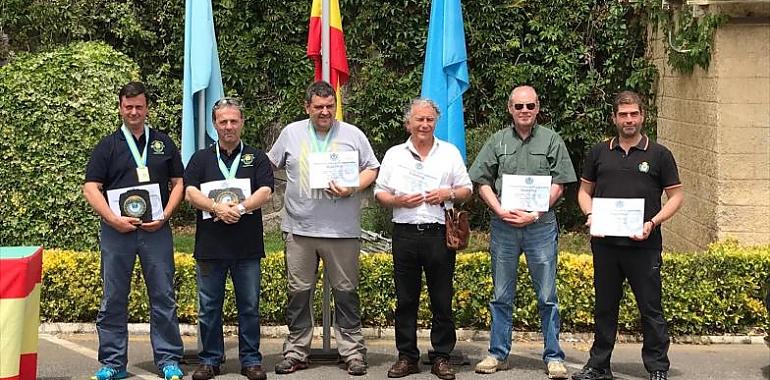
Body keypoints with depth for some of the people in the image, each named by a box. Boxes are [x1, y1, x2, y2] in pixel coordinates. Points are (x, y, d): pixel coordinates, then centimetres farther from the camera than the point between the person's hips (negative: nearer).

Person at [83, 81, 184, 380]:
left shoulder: (163, 143, 11)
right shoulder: (108, 146, 7)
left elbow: (178, 182, 10)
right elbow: (91, 189, 1)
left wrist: (164, 216, -6)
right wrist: (114, 219, -12)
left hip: (156, 230, 1)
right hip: (116, 231, 0)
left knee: (163, 297, 2)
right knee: (113, 299, 3)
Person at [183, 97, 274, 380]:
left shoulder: (257, 158, 10)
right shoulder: (201, 158, 12)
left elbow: (265, 192, -3)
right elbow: (190, 193, -1)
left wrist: (240, 207, -19)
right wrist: (217, 207, -17)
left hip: (247, 247, -1)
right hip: (209, 246, 1)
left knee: (249, 306, 4)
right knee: (209, 307, 5)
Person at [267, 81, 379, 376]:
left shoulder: (353, 135, 5)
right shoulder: (291, 133, 10)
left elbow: (372, 169, 6)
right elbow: (270, 165, 19)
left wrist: (352, 188, -10)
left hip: (342, 230, -1)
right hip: (299, 228, 2)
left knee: (346, 292, 3)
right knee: (299, 292, 6)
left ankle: (353, 352, 11)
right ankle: (296, 352, 15)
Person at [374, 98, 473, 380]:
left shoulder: (450, 153, 9)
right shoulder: (394, 155, 10)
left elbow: (467, 190, 11)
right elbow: (380, 193, 11)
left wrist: (449, 193, -9)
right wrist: (398, 201, -9)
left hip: (439, 233, -1)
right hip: (405, 233, 1)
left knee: (442, 299, 2)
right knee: (406, 299, 5)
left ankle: (442, 357, 10)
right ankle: (407, 356, 14)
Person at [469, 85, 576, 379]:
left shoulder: (551, 140, 3)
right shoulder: (497, 141, 8)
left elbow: (558, 185, -1)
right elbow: (483, 182, 6)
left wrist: (534, 214, -11)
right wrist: (500, 211, -8)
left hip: (541, 225, -2)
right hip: (503, 225, 2)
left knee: (547, 296, 2)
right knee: (502, 296, 9)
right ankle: (498, 354, 18)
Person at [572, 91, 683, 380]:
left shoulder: (659, 155, 2)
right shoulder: (599, 153, 10)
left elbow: (676, 196, 4)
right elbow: (584, 191, 16)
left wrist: (653, 222, -11)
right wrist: (590, 215, -4)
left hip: (644, 245, -3)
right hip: (605, 243, 3)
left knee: (650, 308, 1)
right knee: (604, 307, 12)